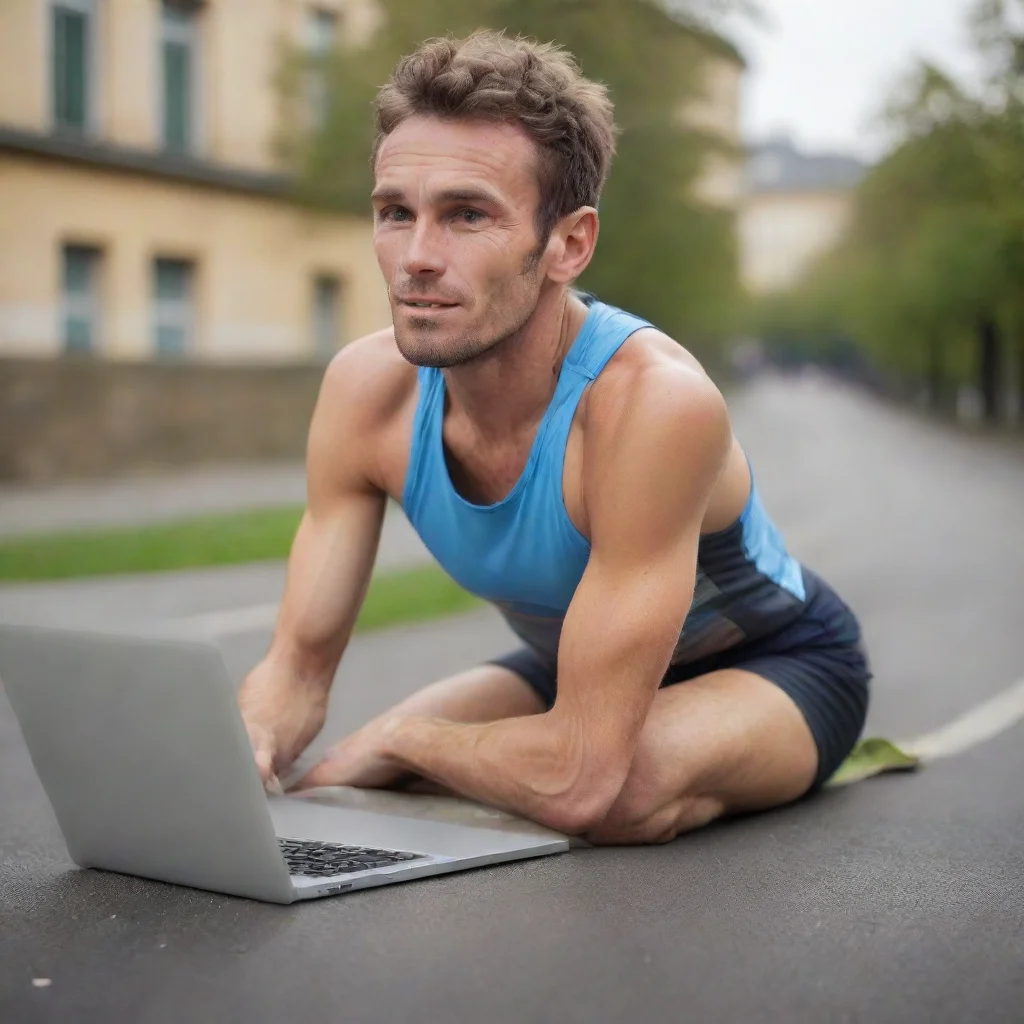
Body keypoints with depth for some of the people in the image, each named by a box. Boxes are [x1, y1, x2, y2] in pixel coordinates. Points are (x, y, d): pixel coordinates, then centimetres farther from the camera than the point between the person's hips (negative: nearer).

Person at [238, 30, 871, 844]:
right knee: (335, 780, -10)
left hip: (782, 664, -5)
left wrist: (399, 739, -23)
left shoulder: (652, 402, -41)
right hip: (577, 662, 5)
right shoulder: (367, 389, -21)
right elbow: (300, 666, -13)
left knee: (627, 792, -35)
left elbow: (583, 778, -40)